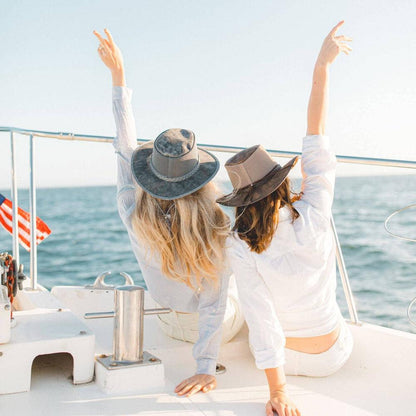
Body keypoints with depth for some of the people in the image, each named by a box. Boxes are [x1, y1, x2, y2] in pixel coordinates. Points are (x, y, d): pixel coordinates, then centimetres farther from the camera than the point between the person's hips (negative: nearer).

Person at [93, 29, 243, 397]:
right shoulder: (219, 232, -37)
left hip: (170, 323, 3)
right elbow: (213, 302, -36)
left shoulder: (135, 219, -30)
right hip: (224, 326, -3)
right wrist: (206, 367, -29)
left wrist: (118, 74, -18)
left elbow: (125, 147, -23)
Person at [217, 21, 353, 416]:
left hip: (282, 357, 0)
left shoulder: (239, 246, -24)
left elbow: (261, 319, -27)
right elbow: (316, 134, -17)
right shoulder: (313, 218, -24)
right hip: (331, 356, 1)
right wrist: (322, 65, -12)